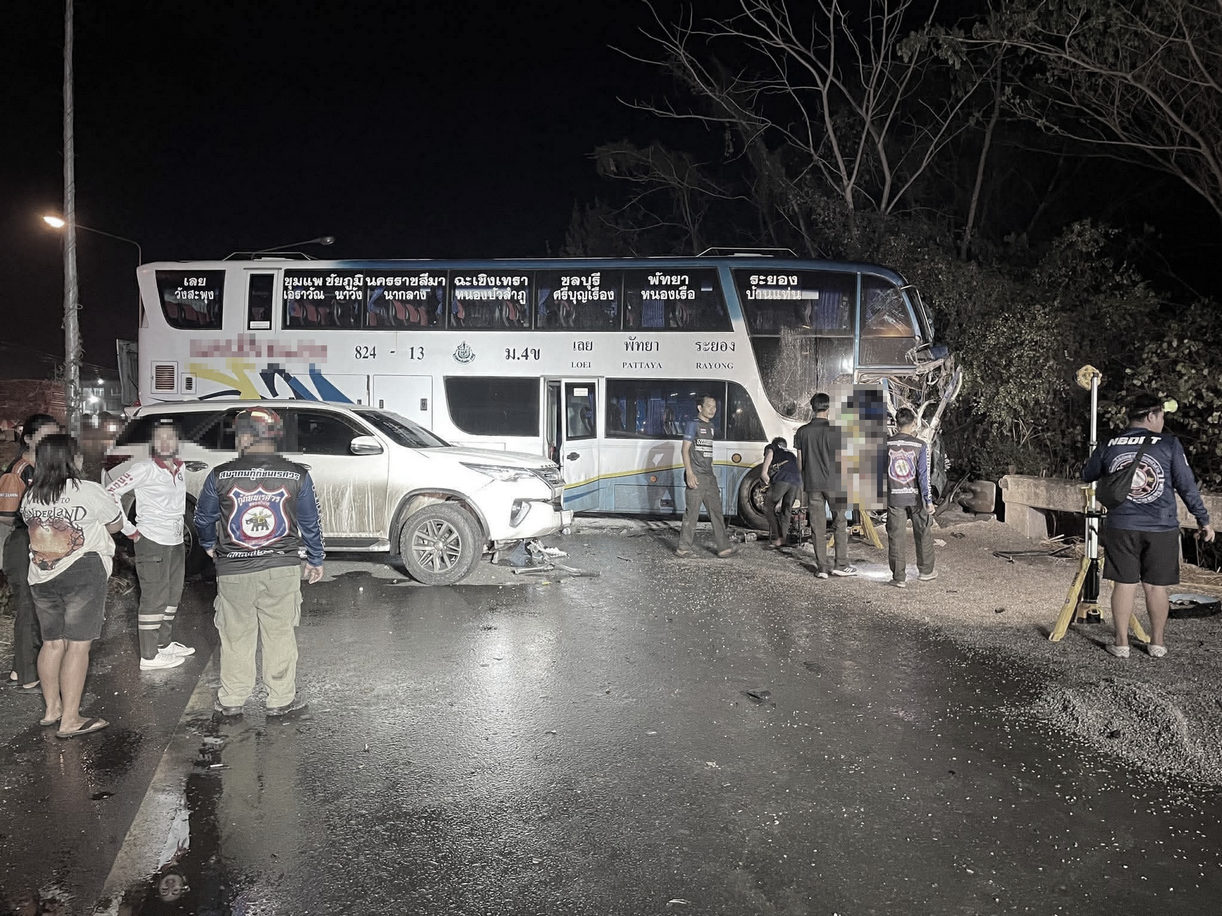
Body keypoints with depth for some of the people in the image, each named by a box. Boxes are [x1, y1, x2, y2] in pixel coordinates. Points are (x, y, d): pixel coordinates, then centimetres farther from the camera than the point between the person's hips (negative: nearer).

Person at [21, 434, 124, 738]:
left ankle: (52, 709, 27)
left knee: (52, 642, 16)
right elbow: (116, 524, 1)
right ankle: (70, 720, -1)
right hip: (82, 573, -6)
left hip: (42, 576, 6)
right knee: (78, 645, -3)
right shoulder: (88, 491, -12)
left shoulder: (30, 496, 6)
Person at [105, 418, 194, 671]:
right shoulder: (144, 469, -13)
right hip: (151, 543, -8)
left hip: (175, 543, 8)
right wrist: (130, 530, -16)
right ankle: (149, 656, 0)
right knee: (154, 599, -6)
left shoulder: (180, 469, 9)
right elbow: (110, 493, -18)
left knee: (172, 595, 18)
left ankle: (165, 643, 33)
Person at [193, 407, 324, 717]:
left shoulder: (220, 475, -6)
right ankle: (281, 699, 19)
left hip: (234, 570, 0)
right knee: (280, 635, 11)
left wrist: (209, 545, 30)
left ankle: (231, 700, 25)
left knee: (236, 637, 13)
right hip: (282, 568, 0)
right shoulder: (297, 475, -5)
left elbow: (203, 518, 10)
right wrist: (315, 560, 18)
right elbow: (310, 523, 4)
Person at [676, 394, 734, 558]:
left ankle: (723, 547, 8)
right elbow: (685, 449, -10)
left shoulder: (711, 426, 17)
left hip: (709, 476, 8)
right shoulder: (693, 424, -5)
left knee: (716, 511, 6)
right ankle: (684, 548, 2)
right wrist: (689, 473, -18)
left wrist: (712, 472, 19)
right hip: (696, 476, -8)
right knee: (692, 511, -6)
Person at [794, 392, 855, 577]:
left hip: (812, 484, 3)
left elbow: (800, 461, 6)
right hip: (833, 483, -3)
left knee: (817, 527, 5)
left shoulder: (802, 431, 2)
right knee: (840, 523, 9)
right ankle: (841, 565, 10)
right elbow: (839, 459, -7)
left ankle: (822, 567, 7)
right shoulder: (835, 430, -8)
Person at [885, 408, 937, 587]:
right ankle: (925, 571, 29)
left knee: (896, 537, 5)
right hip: (916, 498, -1)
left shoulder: (886, 445, -3)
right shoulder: (920, 445, -10)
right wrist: (929, 501, -7)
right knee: (923, 534, 16)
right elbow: (924, 475, -11)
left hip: (894, 498, 1)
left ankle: (899, 577, 7)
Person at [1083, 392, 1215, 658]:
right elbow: (1187, 486, -4)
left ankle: (1121, 643, 11)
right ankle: (1157, 643, 19)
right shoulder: (1169, 444, -5)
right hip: (1162, 527, -1)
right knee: (1156, 586, 9)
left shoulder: (1108, 446, 1)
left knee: (1124, 584, 6)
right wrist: (1203, 519, 6)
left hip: (1121, 526, 1)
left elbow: (1086, 476, 16)